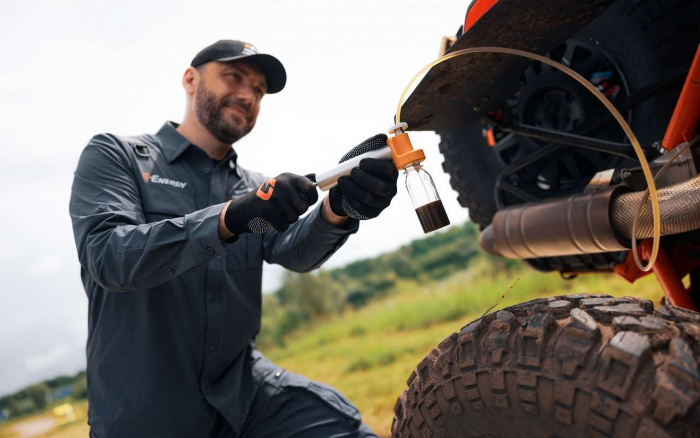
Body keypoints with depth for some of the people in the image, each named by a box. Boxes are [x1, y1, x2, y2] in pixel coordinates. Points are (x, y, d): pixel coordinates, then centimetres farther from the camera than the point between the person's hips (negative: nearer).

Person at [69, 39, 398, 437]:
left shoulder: (255, 187, 10)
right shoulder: (114, 156, -1)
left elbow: (295, 251, -8)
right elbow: (108, 256, -17)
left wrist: (338, 207, -30)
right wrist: (231, 217, -31)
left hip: (243, 390, 3)